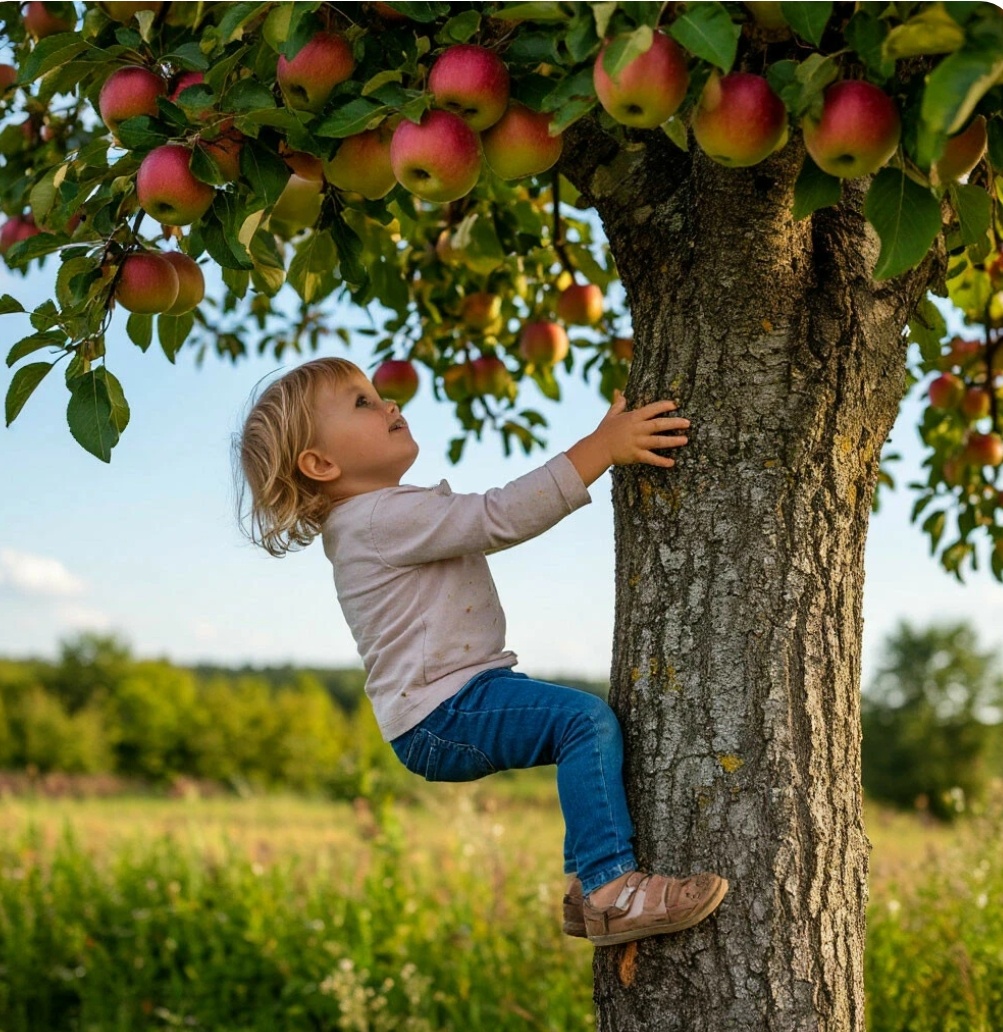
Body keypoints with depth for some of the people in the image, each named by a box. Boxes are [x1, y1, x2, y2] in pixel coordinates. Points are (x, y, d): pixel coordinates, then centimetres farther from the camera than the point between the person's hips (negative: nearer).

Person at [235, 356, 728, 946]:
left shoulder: (396, 516, 18)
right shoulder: (384, 518, -16)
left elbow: (490, 527, 21)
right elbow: (503, 516, -23)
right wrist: (601, 448, -24)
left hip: (464, 697, 11)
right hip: (439, 717, -11)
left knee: (590, 723, 14)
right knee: (587, 719, -25)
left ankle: (586, 887, 13)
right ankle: (610, 888, -27)